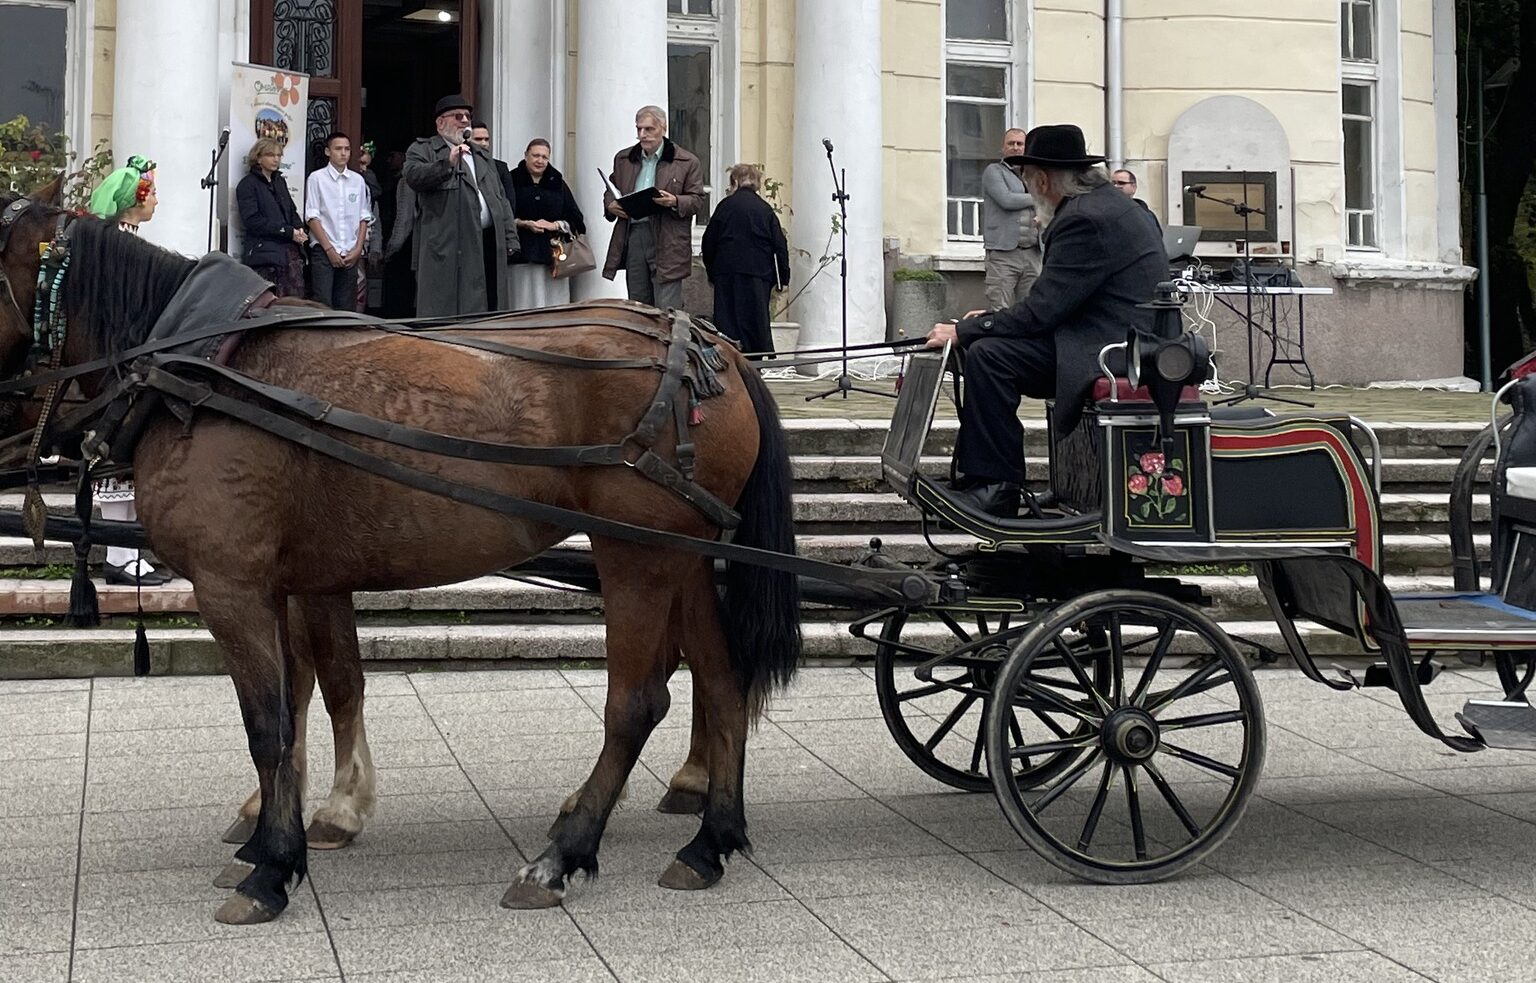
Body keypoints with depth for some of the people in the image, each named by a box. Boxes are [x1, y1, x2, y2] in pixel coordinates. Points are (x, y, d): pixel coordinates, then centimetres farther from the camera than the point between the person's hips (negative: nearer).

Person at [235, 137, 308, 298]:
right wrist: (289, 232, -14)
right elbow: (253, 220, -10)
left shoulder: (279, 181, 22)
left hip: (290, 250, 7)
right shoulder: (247, 185, -1)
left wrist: (299, 229, 2)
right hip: (265, 253, -7)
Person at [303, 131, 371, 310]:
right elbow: (312, 217, -4)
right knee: (323, 305, -11)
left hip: (351, 253, 4)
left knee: (347, 307, 3)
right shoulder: (317, 178, -1)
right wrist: (329, 249, -9)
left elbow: (364, 217, 10)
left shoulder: (358, 180, 9)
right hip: (324, 251, -3)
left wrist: (358, 249, 0)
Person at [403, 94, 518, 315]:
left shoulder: (482, 156, 27)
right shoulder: (423, 150, 7)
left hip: (488, 245, 6)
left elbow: (501, 200, 24)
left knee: (488, 310, 3)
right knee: (445, 311, -7)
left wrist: (510, 239, 14)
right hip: (447, 247, -6)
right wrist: (447, 163, -26)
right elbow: (414, 176, -14)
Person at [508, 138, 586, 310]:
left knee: (554, 309, -2)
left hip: (553, 255, 2)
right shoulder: (512, 180, 6)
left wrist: (555, 225, -7)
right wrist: (524, 224, -14)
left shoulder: (557, 183, 14)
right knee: (524, 305, -5)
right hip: (523, 254, -2)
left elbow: (576, 219, 11)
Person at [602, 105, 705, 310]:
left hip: (667, 242, -5)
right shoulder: (623, 159, 16)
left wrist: (675, 202, -19)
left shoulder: (687, 162, 0)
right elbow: (610, 190, 26)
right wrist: (610, 205, 3)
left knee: (667, 309, -9)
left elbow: (697, 200, 0)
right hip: (632, 237, 5)